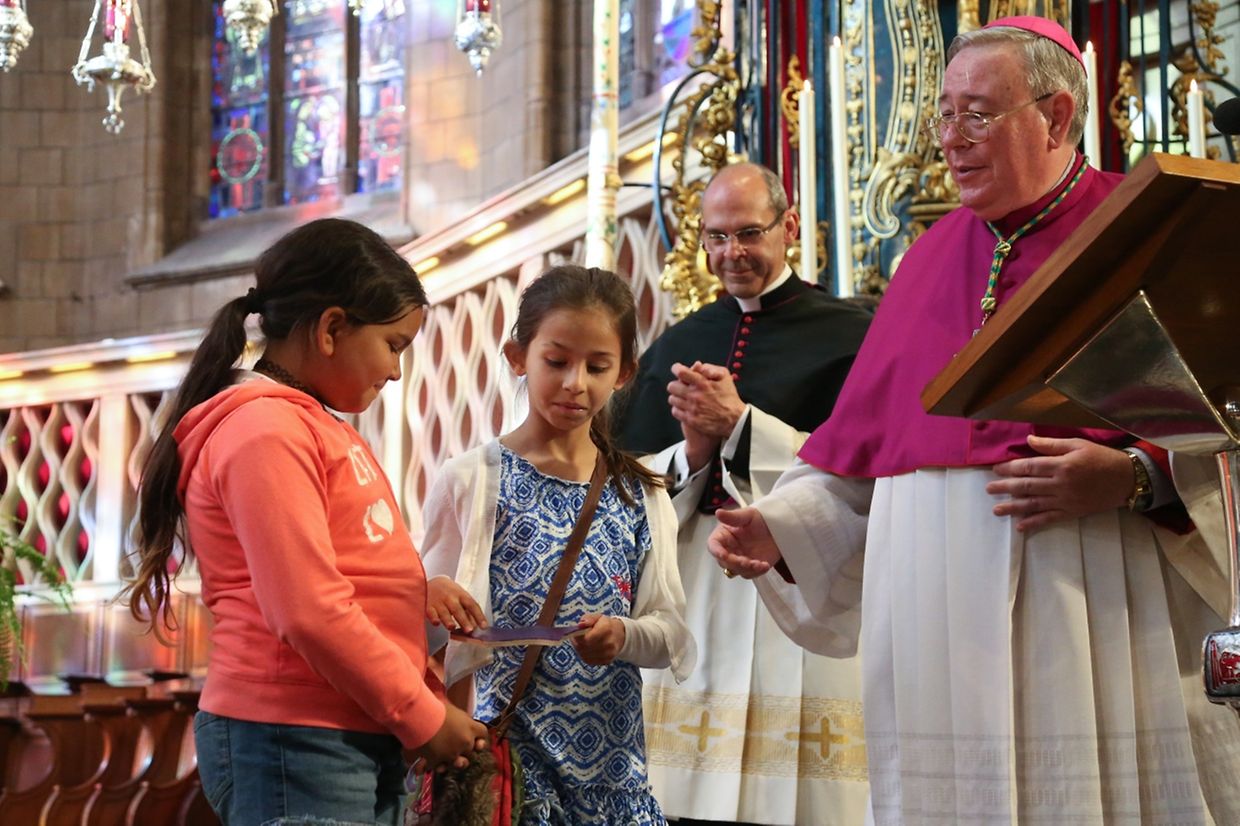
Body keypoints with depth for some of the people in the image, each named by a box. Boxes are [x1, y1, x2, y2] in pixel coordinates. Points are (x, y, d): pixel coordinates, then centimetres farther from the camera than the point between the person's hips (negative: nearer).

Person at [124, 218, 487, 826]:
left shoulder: (315, 426, 17)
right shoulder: (265, 431, -13)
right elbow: (309, 613, -19)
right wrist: (422, 718, -11)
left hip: (356, 744, 9)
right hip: (295, 747, -9)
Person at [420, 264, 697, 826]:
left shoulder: (641, 495, 8)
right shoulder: (471, 480, -2)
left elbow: (672, 634, 6)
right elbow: (433, 612, 1)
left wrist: (624, 634, -15)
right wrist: (435, 597, -21)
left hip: (612, 759, 3)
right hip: (510, 752, -3)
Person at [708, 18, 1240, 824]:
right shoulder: (933, 257, 16)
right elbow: (858, 449, 16)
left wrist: (1132, 476, -21)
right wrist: (779, 526, 4)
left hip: (1095, 616, -4)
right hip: (941, 627, 4)